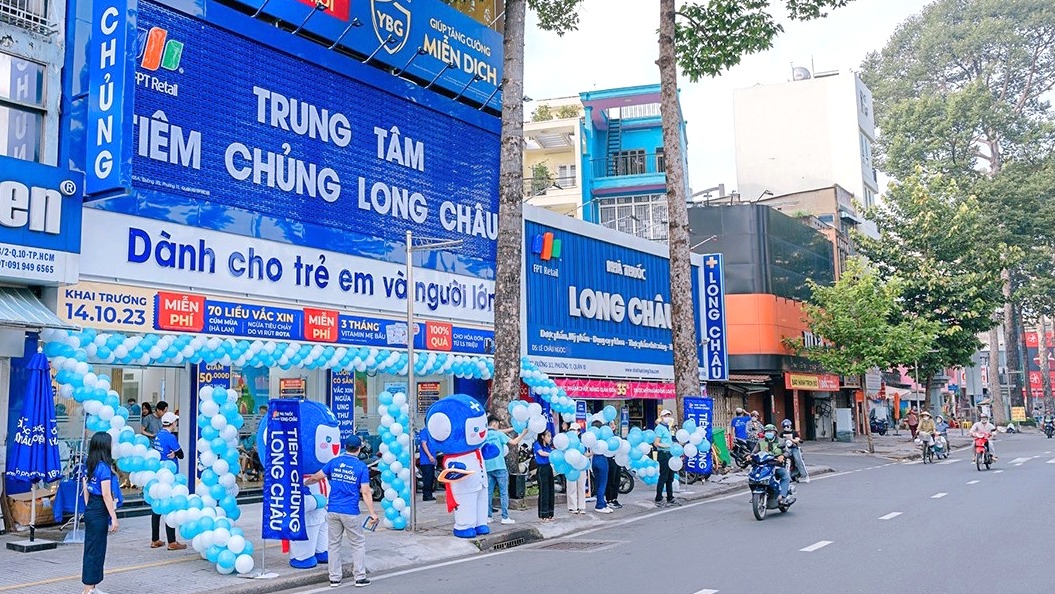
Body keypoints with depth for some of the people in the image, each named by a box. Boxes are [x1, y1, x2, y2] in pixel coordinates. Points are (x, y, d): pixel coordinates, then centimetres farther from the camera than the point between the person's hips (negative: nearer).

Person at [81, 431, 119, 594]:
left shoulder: (90, 465, 8)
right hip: (100, 512, -9)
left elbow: (85, 489, 14)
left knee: (93, 548, 16)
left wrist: (88, 509, 21)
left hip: (90, 510, 9)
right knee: (95, 550, -1)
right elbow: (106, 495, -19)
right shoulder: (104, 467, -18)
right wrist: (114, 518, -16)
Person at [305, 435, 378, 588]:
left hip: (333, 511, 3)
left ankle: (334, 578, 15)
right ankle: (360, 577, 9)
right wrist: (372, 513, -5)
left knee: (334, 544, 11)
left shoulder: (334, 462, 4)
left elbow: (316, 477, 11)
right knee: (358, 544, 9)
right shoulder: (361, 466, -5)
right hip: (351, 512, -3)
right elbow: (366, 492, -9)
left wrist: (305, 482, 32)